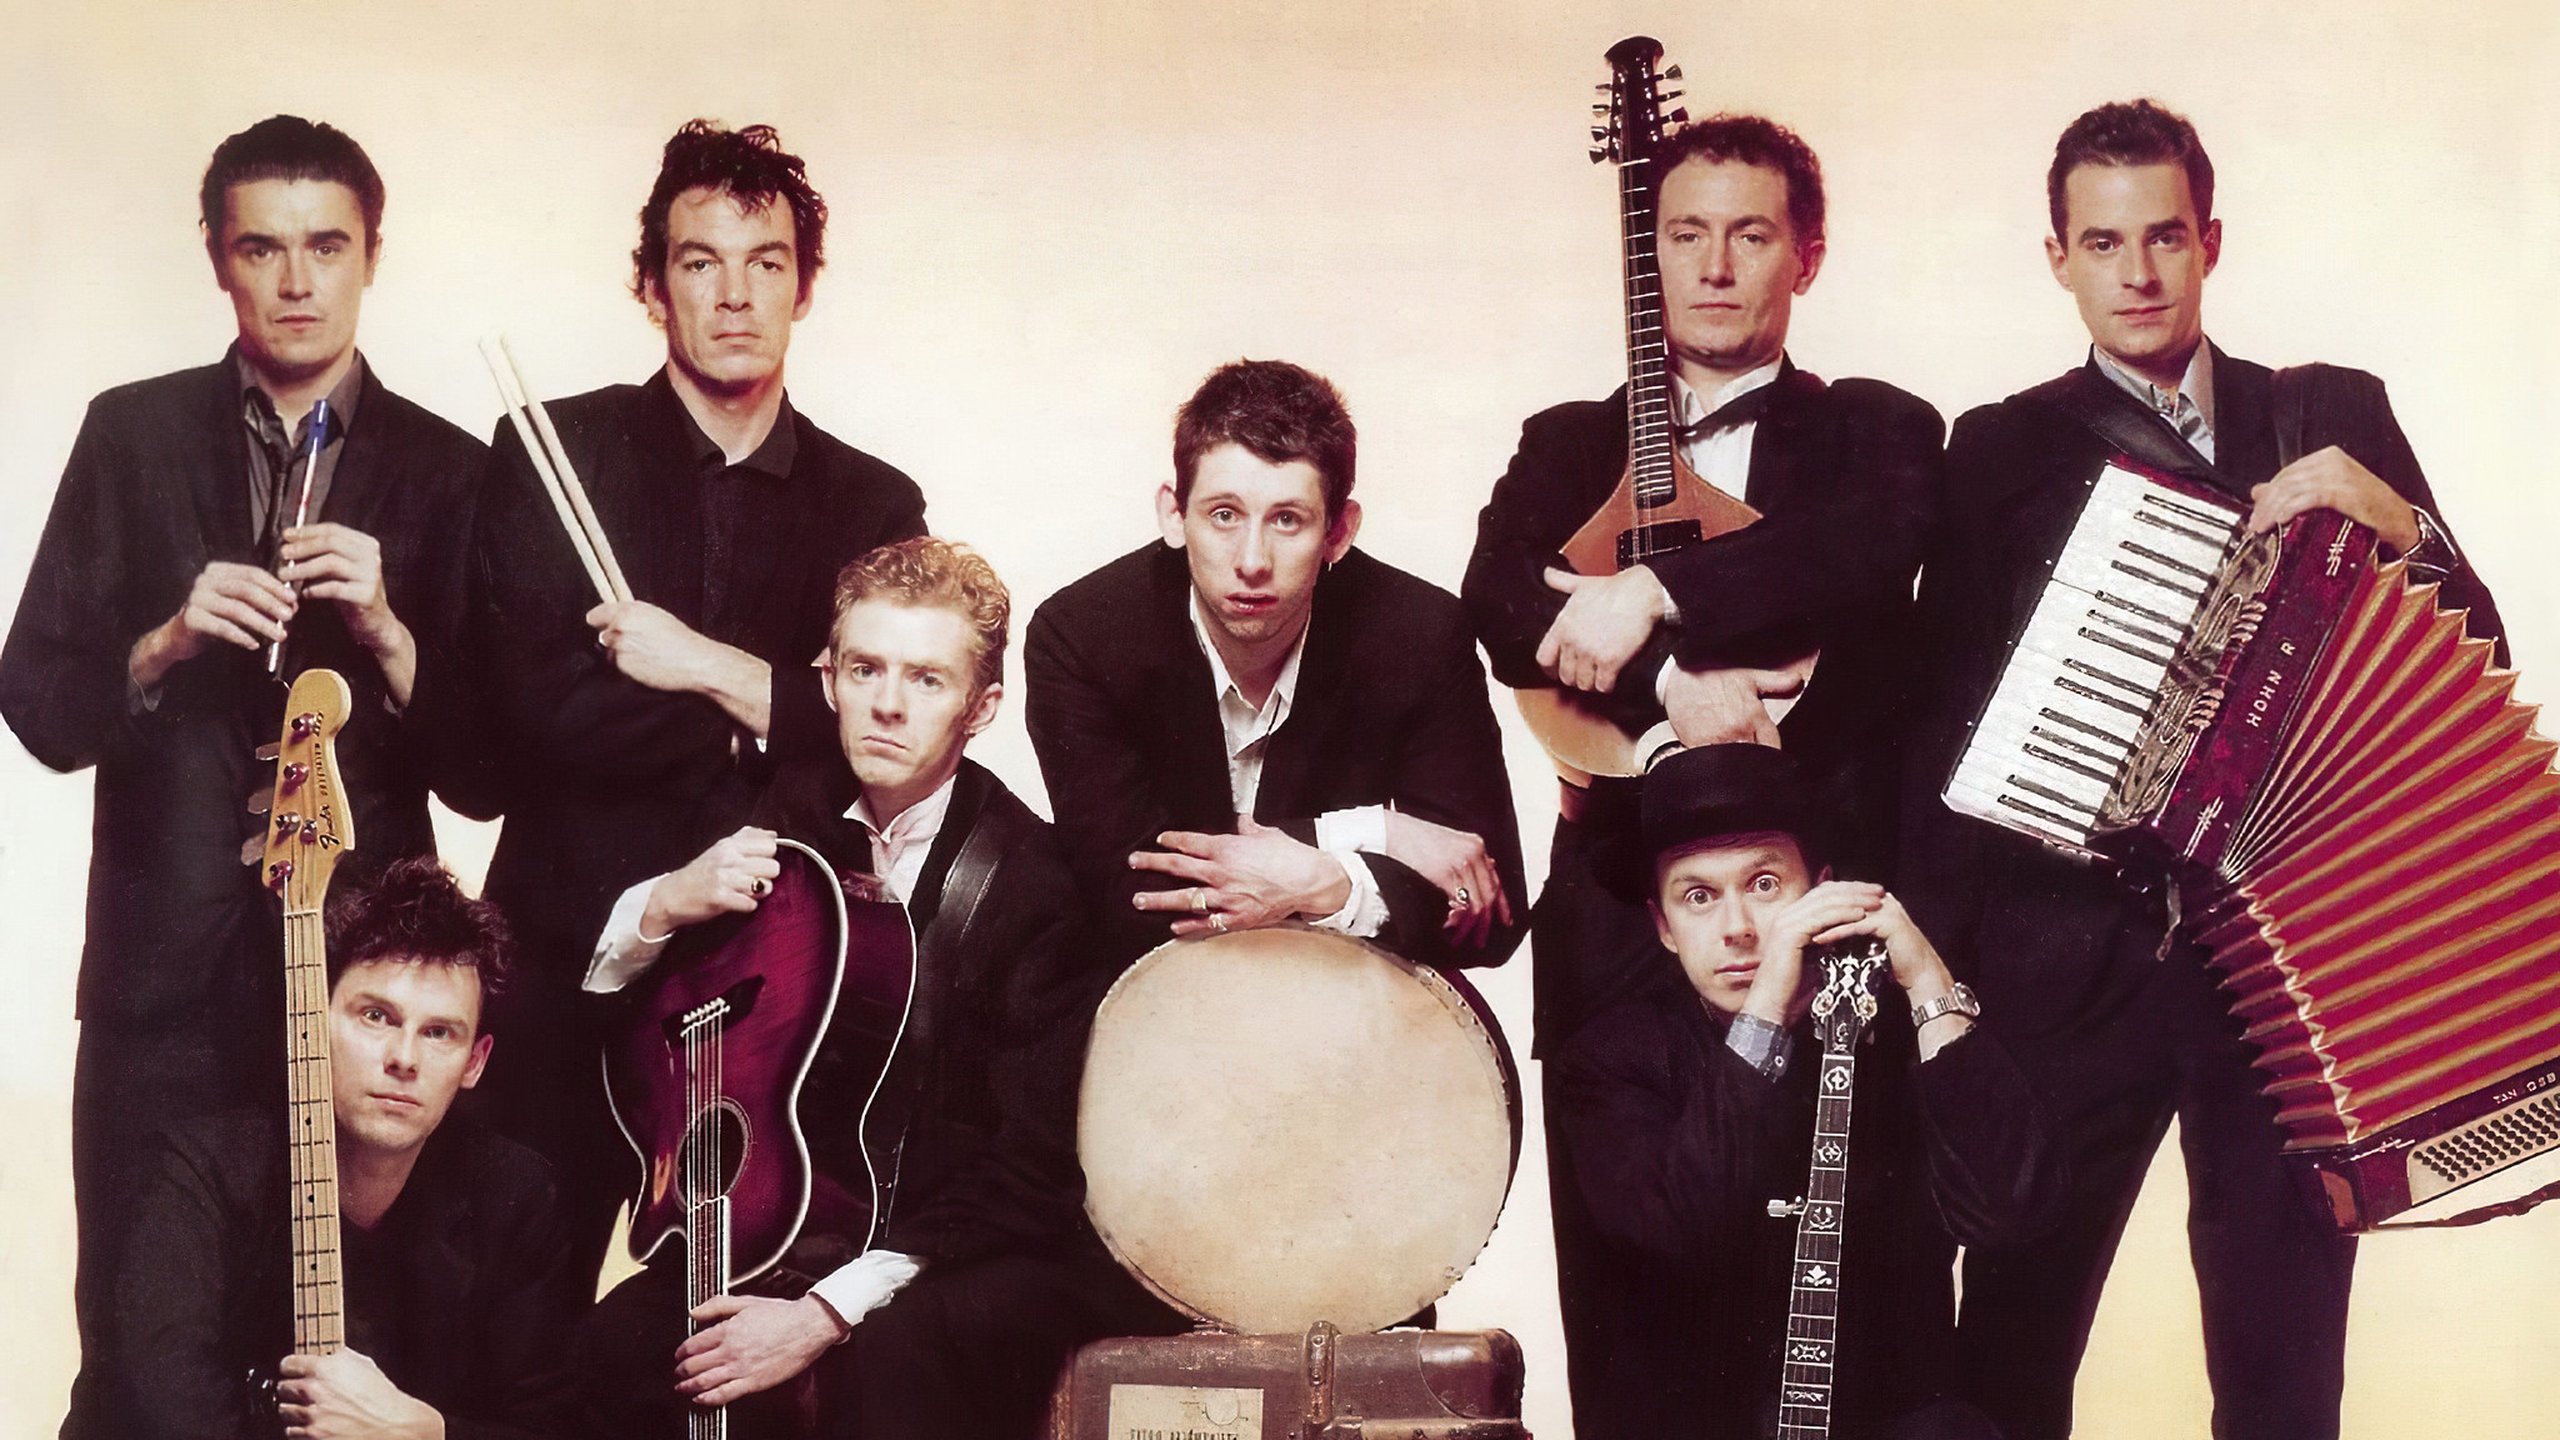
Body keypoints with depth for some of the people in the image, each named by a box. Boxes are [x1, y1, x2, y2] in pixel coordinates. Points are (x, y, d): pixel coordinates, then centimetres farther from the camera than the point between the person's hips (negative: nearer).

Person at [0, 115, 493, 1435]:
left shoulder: (444, 471, 3)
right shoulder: (133, 436, 6)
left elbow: (482, 770, 0)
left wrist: (386, 635, -17)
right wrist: (163, 644, -14)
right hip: (164, 978, 1)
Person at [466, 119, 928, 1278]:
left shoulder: (874, 506, 9)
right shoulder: (555, 456, 3)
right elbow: (537, 714, -9)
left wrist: (717, 671, -12)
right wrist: (771, 729, -8)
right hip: (568, 964, -1)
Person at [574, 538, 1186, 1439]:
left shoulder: (1033, 883, -15)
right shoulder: (792, 818, 3)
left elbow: (1036, 1171, -18)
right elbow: (603, 978, 11)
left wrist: (829, 1311, -23)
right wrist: (666, 904, -13)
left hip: (979, 1249, -5)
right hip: (806, 1220, 5)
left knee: (890, 1357, -36)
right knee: (622, 1346, -20)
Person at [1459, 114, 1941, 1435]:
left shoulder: (1874, 428, 11)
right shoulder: (1569, 445, 17)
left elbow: (1877, 543, -13)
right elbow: (1498, 604, -3)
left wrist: (1659, 591, -21)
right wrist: (1673, 678, -18)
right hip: (1617, 927, 2)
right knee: (1618, 1303, 4)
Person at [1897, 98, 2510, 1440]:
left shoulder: (2336, 418, 11)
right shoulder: (2000, 450, 6)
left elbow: (2473, 652, 9)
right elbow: (1945, 713, 1)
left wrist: (2393, 518, -10)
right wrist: (1935, 944, -7)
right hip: (2071, 957, -1)